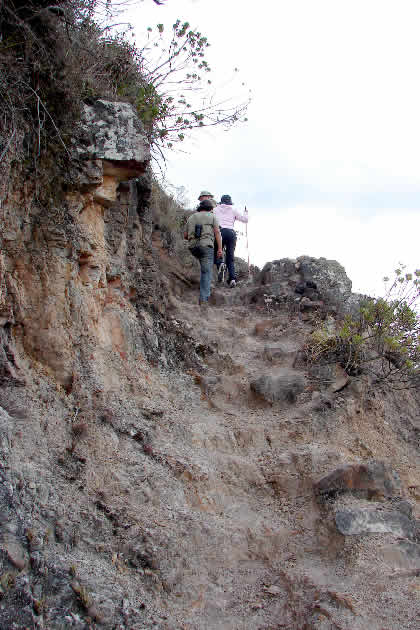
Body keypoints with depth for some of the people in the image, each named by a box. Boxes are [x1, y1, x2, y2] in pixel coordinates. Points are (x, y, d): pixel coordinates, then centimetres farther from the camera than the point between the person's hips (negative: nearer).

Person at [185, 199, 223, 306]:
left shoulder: (191, 218, 19)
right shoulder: (212, 217, 10)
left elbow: (185, 236, 19)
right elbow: (217, 232, -2)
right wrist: (219, 249, -5)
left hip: (193, 247, 4)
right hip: (206, 245, -4)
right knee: (206, 273, -4)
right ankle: (203, 299, -12)